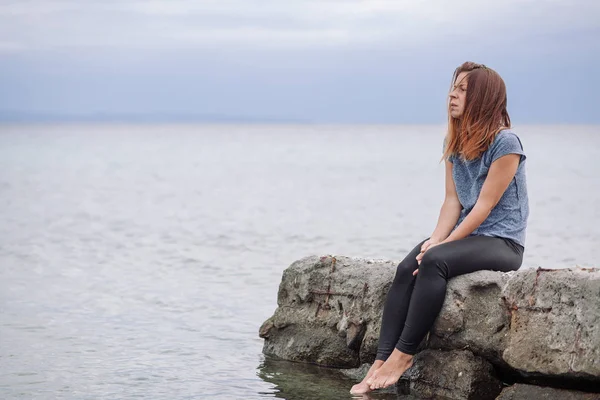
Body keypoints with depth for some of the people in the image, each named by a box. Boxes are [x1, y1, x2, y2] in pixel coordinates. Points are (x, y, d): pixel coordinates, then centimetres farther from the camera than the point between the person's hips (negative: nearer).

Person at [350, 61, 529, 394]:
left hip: (502, 242, -7)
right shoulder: (454, 142, 12)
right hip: (465, 235, 7)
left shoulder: (505, 143, -12)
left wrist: (444, 244, -19)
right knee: (406, 269, -20)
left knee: (435, 261, -33)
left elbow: (484, 205, -16)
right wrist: (435, 239, -9)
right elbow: (452, 200, 8)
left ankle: (403, 354, -26)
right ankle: (380, 364, -27)